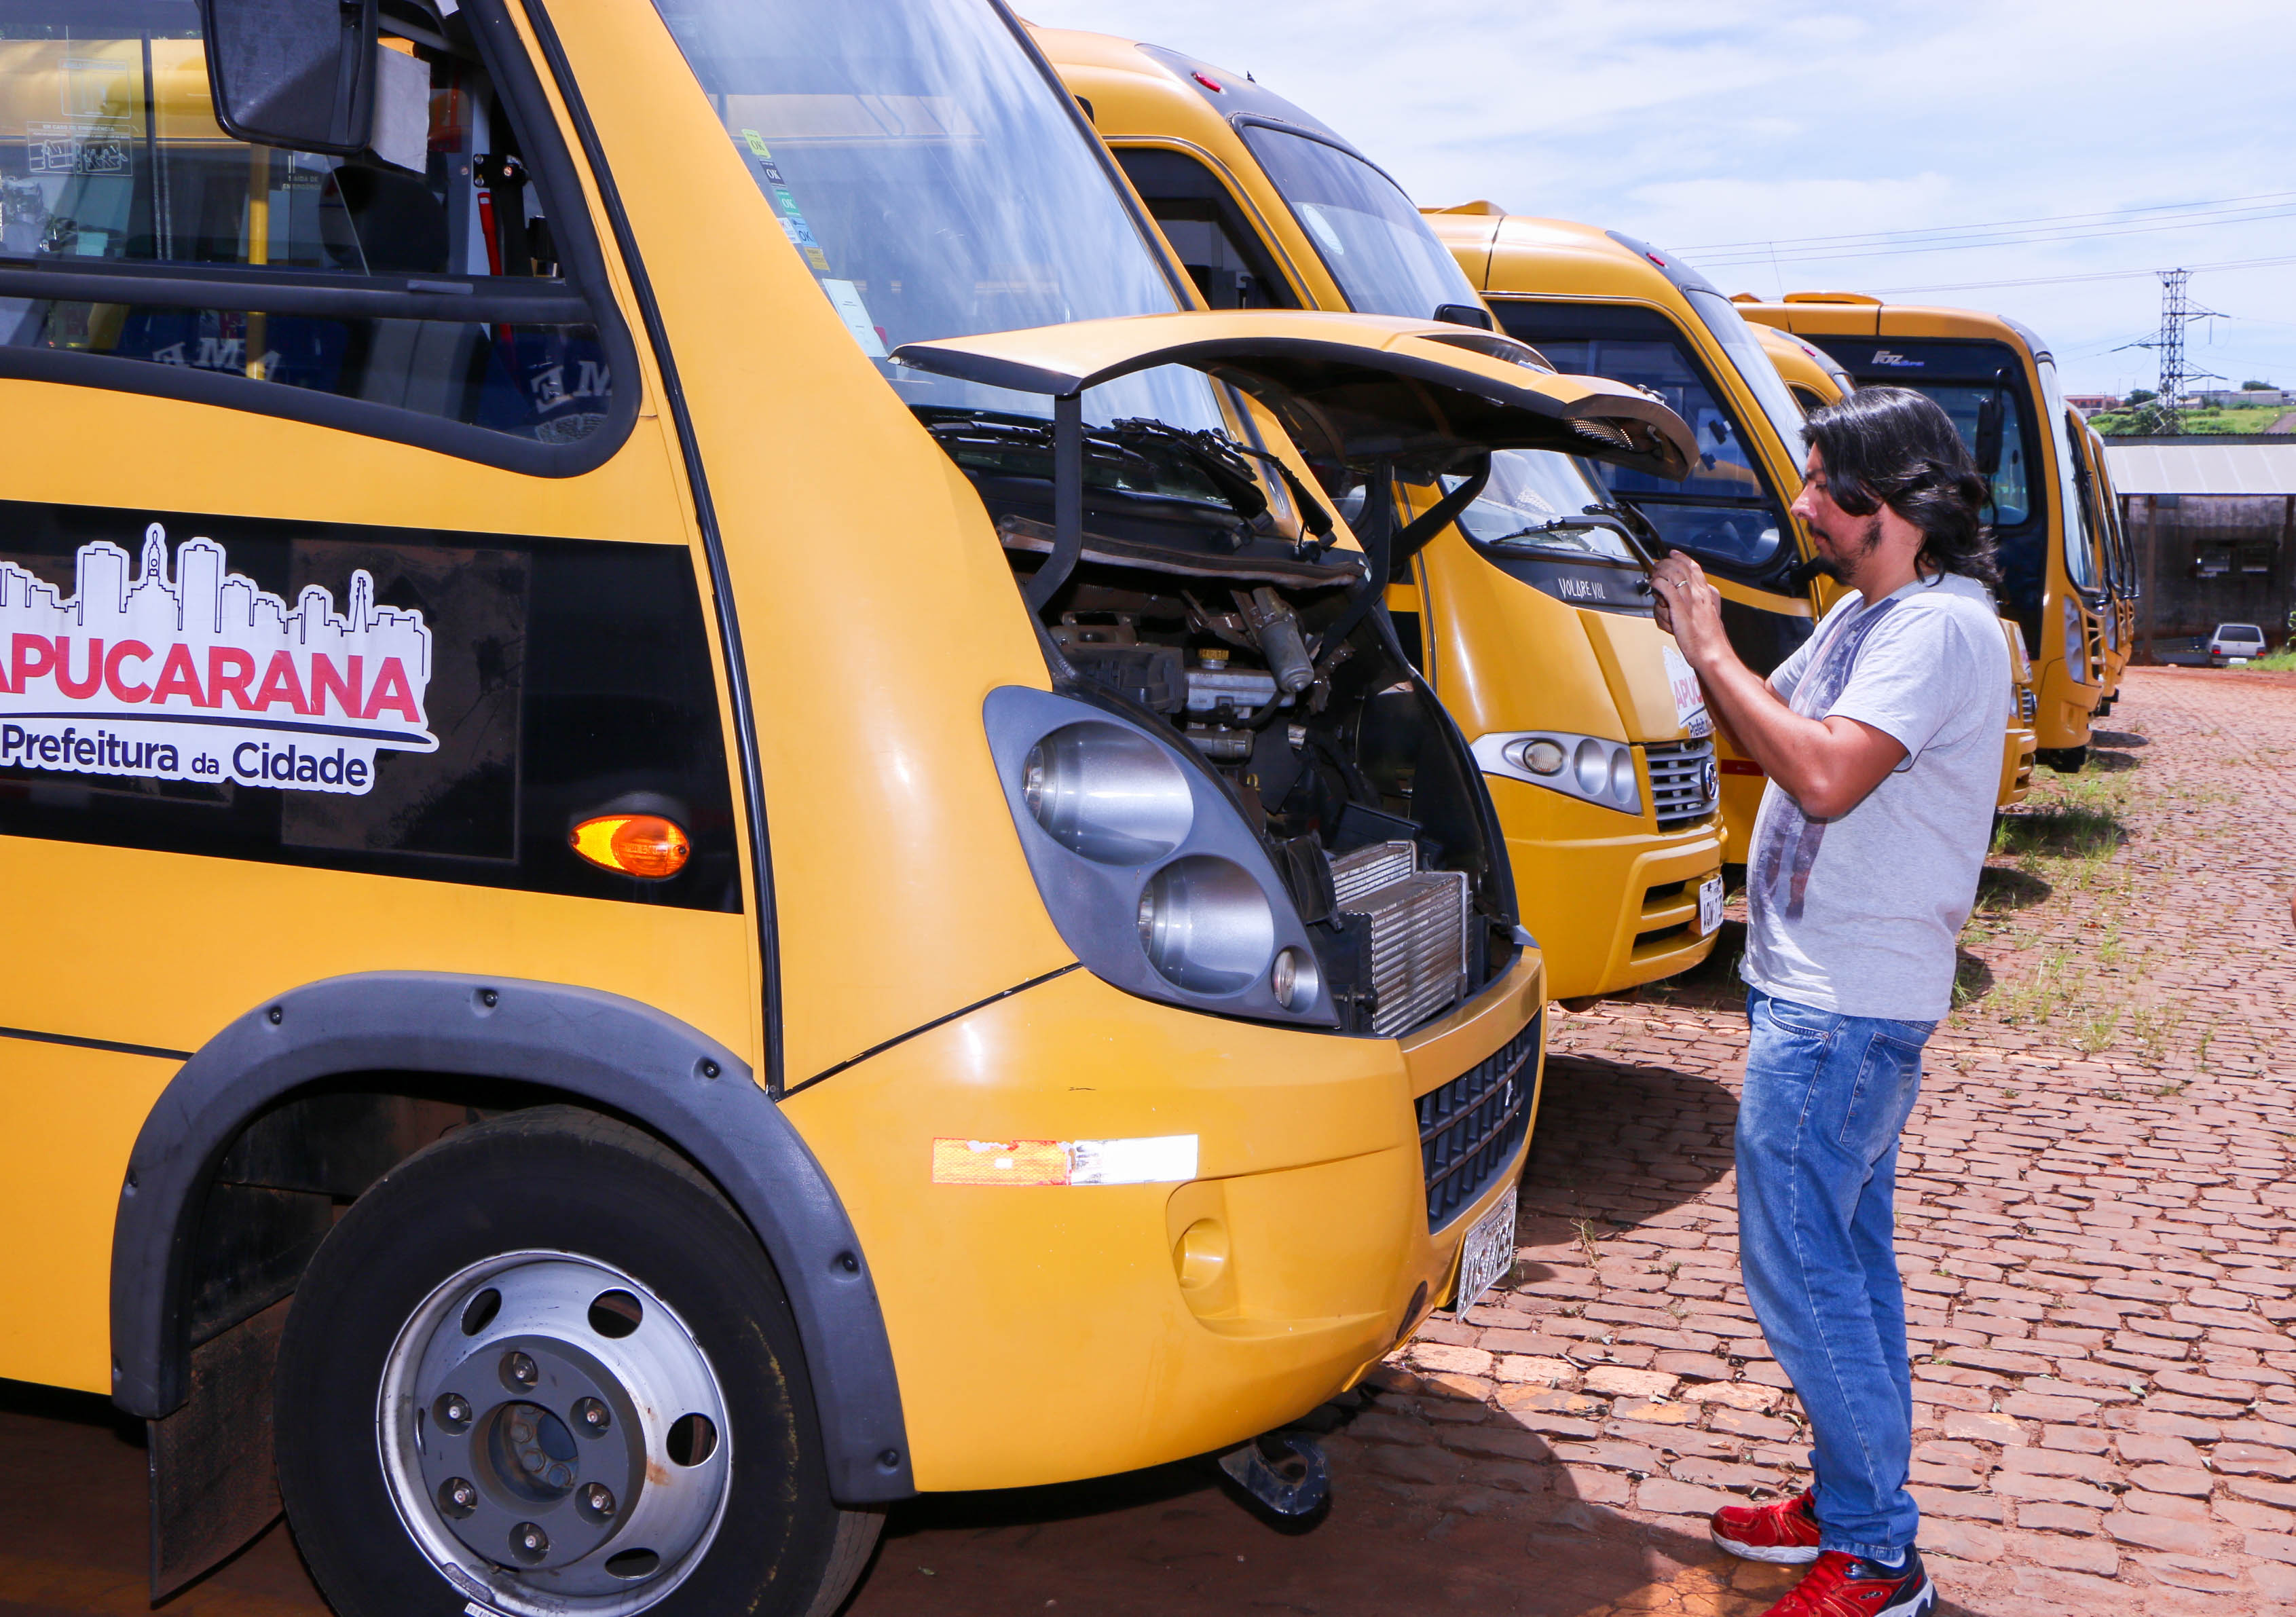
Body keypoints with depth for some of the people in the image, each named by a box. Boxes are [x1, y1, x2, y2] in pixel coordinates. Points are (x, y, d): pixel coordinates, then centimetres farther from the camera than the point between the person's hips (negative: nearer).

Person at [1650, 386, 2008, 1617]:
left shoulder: (1940, 627, -19)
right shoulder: (1862, 614, 14)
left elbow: (1823, 775, -30)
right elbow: (1768, 737, 20)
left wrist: (1711, 648, -22)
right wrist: (1702, 641, 6)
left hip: (1842, 1007, -11)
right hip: (1824, 991, 11)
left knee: (1797, 1264, -7)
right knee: (1846, 1254, 17)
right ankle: (1854, 1504, 29)